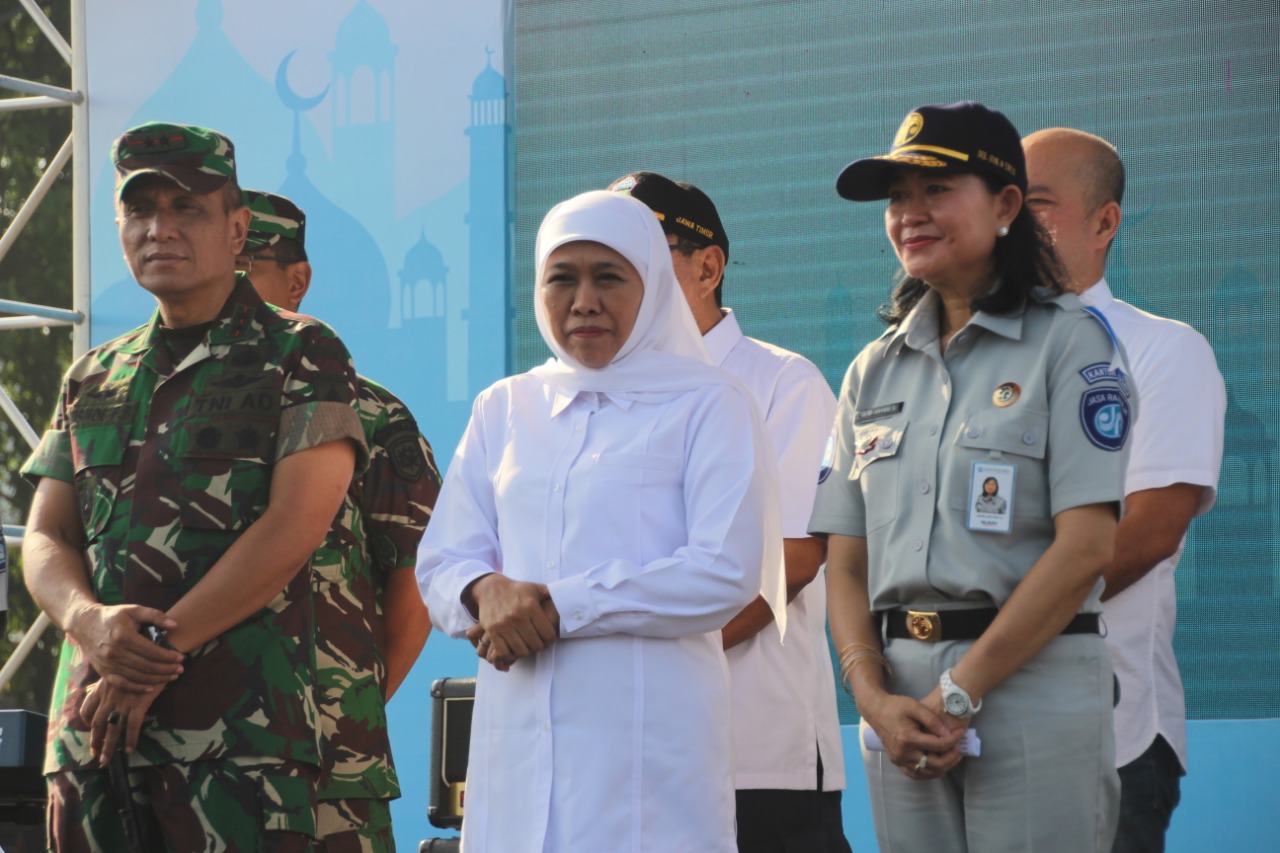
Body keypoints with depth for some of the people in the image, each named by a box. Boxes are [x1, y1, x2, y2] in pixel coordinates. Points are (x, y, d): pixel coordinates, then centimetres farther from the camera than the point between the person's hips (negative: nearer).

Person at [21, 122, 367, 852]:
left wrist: (158, 647, -12)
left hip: (239, 719, -5)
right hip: (95, 718, 5)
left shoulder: (301, 356, 2)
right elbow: (45, 539, 14)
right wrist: (91, 621, -10)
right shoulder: (94, 379, 20)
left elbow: (293, 528, -8)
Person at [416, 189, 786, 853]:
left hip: (649, 737, -3)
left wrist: (558, 606, -11)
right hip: (518, 738, 4)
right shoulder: (504, 410, 17)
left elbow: (726, 575, -8)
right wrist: (487, 591, -11)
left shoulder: (709, 407, 4)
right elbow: (441, 563, 14)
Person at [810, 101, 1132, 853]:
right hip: (903, 692, 5)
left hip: (1033, 679, -5)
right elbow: (846, 564, 12)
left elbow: (1086, 546, -9)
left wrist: (959, 695, -12)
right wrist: (876, 700, -6)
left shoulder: (1070, 341, -1)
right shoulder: (876, 370, 16)